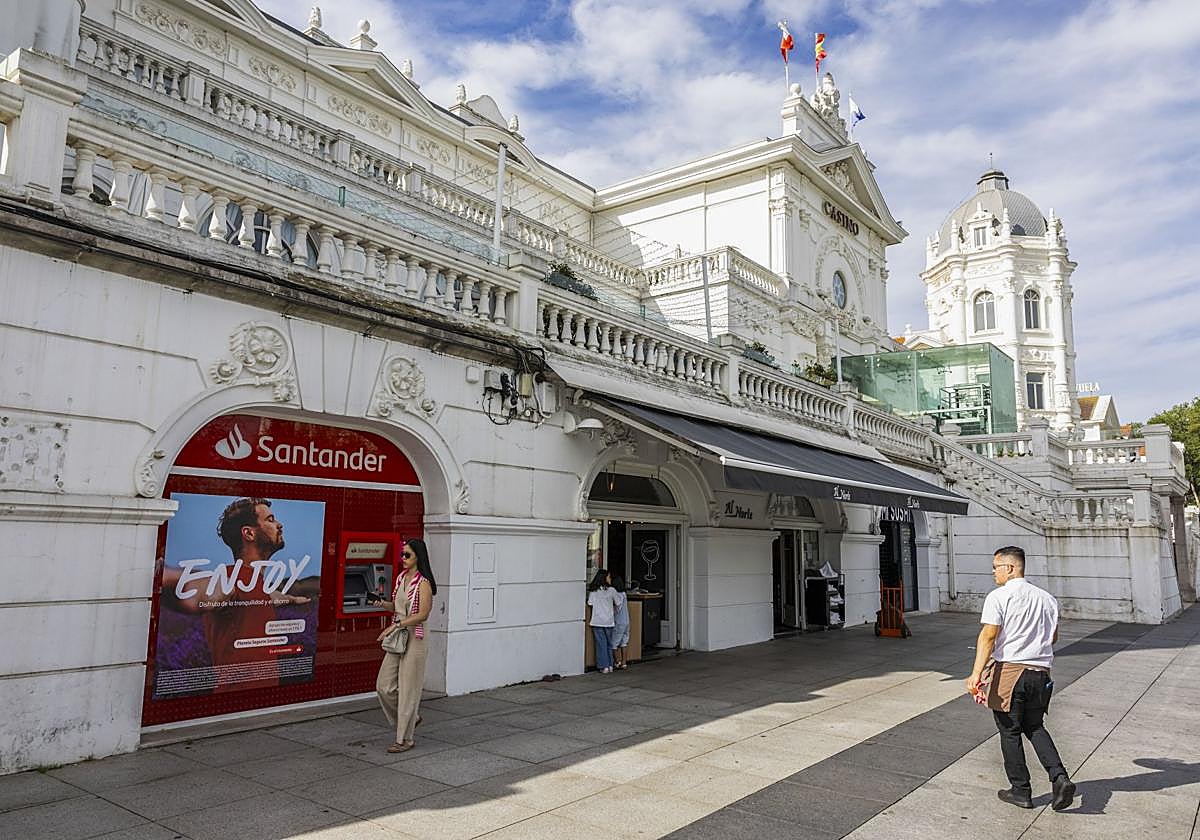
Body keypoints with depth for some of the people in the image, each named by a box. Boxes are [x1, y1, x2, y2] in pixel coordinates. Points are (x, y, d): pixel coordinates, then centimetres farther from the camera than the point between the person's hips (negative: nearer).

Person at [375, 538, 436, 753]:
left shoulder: (423, 583, -13)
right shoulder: (401, 578, 10)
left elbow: (423, 614, -19)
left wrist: (396, 625, -24)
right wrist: (383, 603, -1)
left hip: (414, 638, -8)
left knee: (408, 689, 0)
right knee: (384, 686, 9)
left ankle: (405, 739, 11)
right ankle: (411, 717, 30)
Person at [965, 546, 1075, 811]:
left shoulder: (999, 596, -10)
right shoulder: (1046, 598, 9)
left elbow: (988, 635, -19)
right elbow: (1054, 637, 19)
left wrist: (976, 673, -22)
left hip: (1009, 670, -5)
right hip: (1040, 672, 6)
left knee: (1010, 731, 8)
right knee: (1034, 727, 20)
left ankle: (1021, 791, 16)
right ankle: (1059, 778, 4)